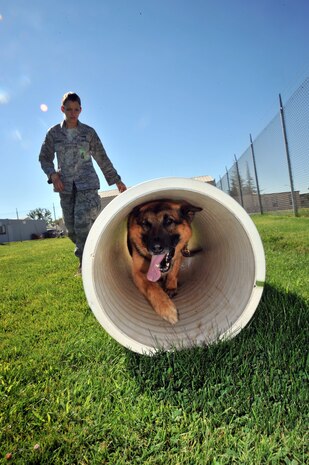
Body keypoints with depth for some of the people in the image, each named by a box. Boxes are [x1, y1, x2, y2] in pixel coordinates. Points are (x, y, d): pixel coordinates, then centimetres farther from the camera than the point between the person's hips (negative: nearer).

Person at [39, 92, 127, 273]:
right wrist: (52, 174, -7)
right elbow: (44, 158, 13)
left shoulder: (89, 132, 4)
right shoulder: (54, 133, 7)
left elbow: (102, 158, 8)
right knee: (72, 229, 4)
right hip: (65, 186, 3)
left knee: (83, 223, -16)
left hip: (87, 183, -2)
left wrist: (117, 180, 9)